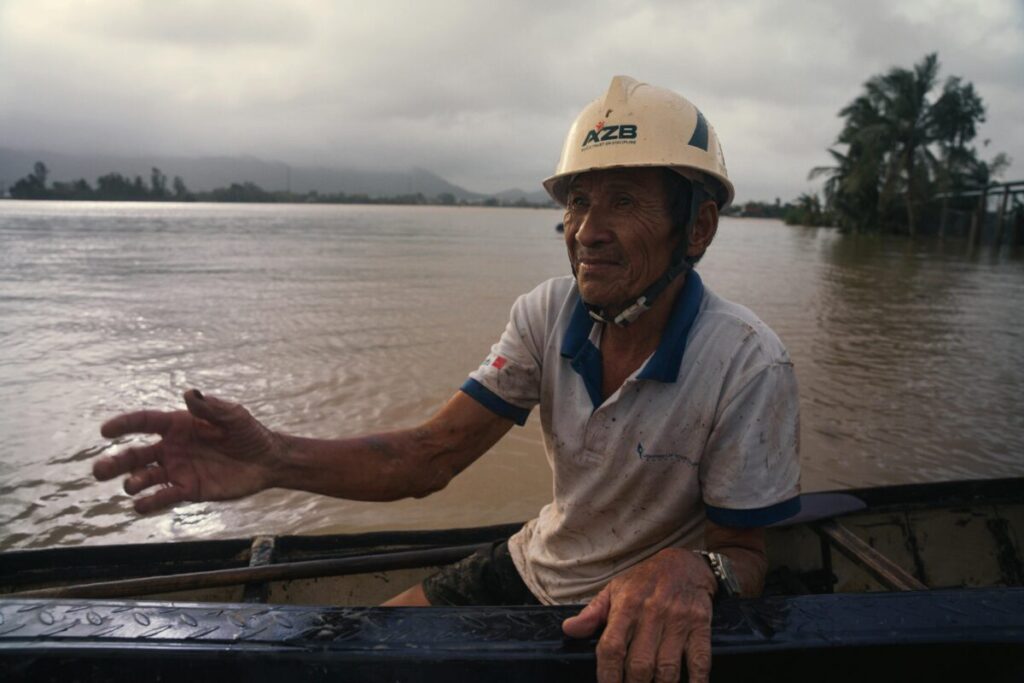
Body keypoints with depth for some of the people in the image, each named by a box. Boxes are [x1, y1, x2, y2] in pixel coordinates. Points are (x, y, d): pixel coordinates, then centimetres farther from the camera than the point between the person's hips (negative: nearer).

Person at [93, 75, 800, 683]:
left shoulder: (748, 366, -23)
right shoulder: (548, 314, -10)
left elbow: (746, 554, -14)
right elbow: (431, 456, -16)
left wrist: (691, 570, -38)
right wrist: (278, 457, -33)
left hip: (636, 622, -3)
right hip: (531, 567, 4)